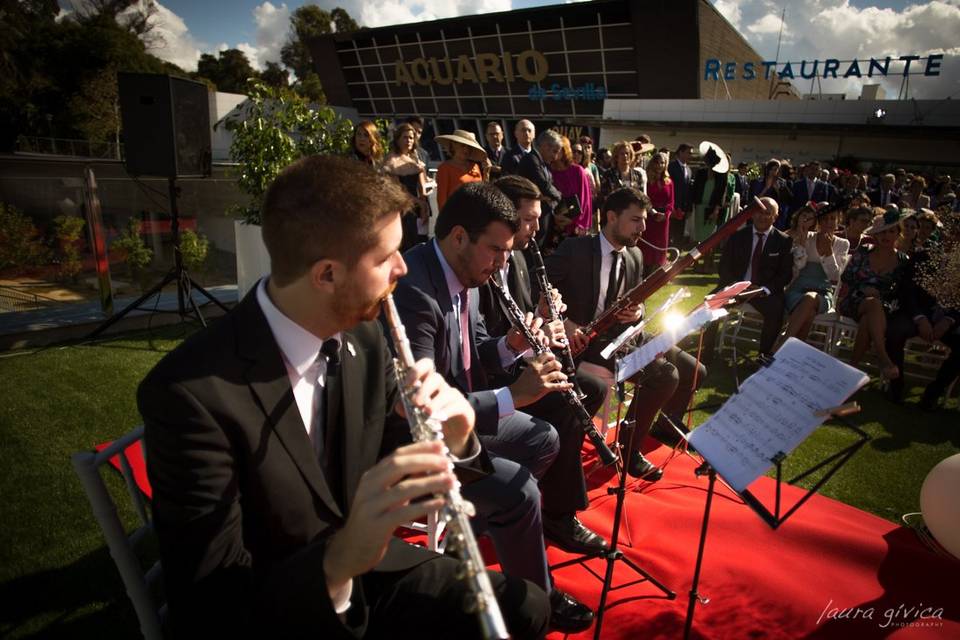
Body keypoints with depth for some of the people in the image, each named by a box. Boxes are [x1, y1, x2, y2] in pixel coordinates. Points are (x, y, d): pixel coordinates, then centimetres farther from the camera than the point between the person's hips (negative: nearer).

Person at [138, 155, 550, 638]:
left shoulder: (362, 337, -8)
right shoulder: (190, 394, -26)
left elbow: (399, 463, 1)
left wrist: (453, 441, -21)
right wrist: (338, 559, -41)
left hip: (362, 566, 6)